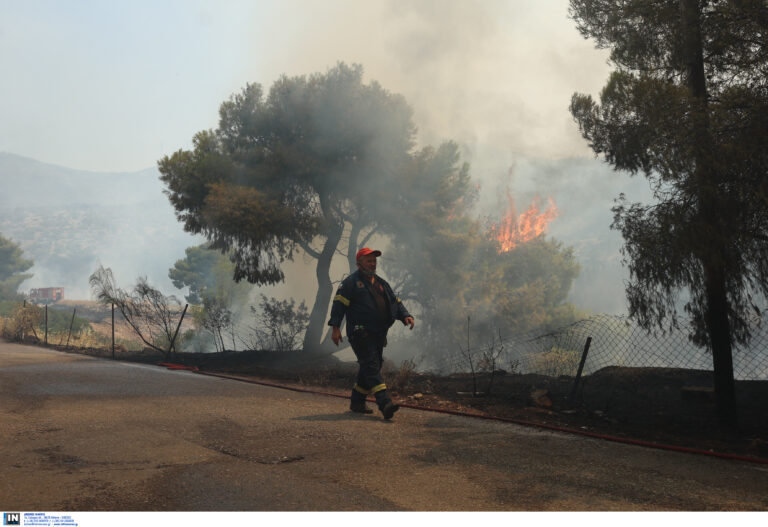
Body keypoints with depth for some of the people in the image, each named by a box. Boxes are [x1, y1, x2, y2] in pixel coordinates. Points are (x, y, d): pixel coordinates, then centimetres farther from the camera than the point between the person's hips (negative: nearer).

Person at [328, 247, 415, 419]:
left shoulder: (381, 283, 21)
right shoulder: (351, 282, -1)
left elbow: (395, 301, 21)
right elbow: (339, 303, -8)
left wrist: (405, 315, 2)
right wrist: (335, 327, -18)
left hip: (378, 334, 8)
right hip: (360, 333, -8)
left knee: (370, 369, 10)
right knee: (371, 367, -14)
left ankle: (357, 402, 22)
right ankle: (384, 403, -23)